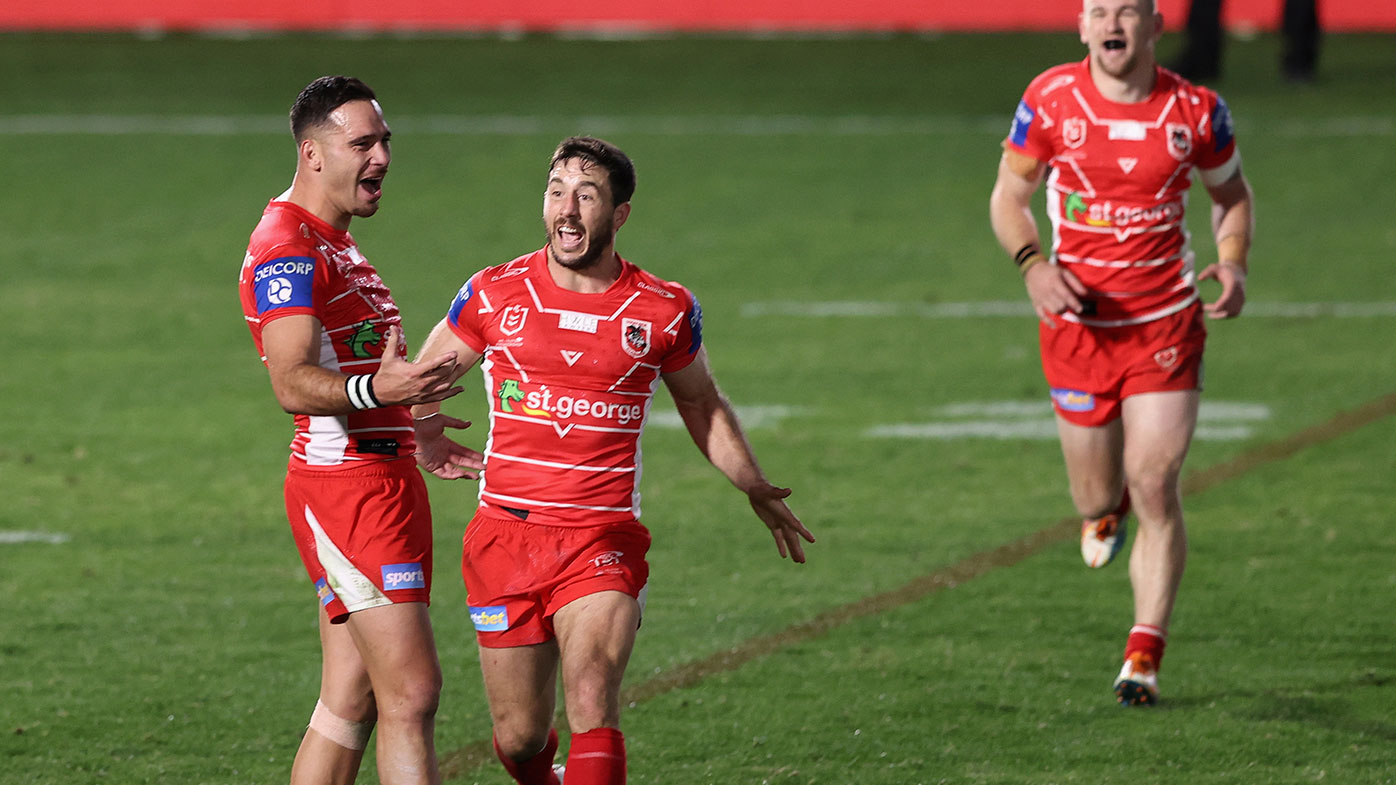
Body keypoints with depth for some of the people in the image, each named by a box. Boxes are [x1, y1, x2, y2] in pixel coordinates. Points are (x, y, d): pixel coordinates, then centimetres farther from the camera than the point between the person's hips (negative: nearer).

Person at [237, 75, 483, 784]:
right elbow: (292, 385, -25)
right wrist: (375, 391, -41)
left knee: (351, 699, 7)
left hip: (382, 477, 10)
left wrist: (415, 422, 40)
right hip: (345, 481, -10)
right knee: (411, 692, -14)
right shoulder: (286, 248, -14)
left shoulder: (335, 245, 20)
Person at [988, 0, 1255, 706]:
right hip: (1078, 322, 1)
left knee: (1155, 489, -9)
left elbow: (1231, 191, 12)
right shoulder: (1050, 100, -7)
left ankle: (1144, 658, 0)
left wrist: (1233, 265, -7)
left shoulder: (1196, 111, -6)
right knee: (1098, 496, 9)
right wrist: (1033, 265, -16)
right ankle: (1103, 510, 50)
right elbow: (1009, 196, 3)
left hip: (1166, 322, -1)